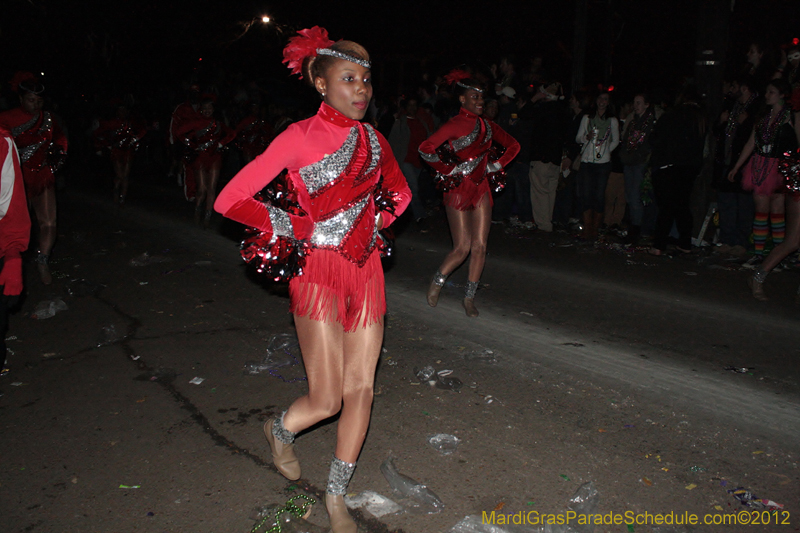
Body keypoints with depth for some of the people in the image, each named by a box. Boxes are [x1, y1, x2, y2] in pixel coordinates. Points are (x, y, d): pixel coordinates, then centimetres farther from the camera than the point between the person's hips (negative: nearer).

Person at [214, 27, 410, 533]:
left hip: (366, 271, 5)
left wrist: (375, 223, 10)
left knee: (361, 388, 7)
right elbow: (230, 200, -9)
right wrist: (295, 227, -9)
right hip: (319, 273, -5)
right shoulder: (301, 137, -9)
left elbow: (400, 190, 27)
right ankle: (280, 431, 34)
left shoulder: (373, 139, 8)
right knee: (326, 399, -3)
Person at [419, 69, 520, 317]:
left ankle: (469, 298, 13)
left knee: (480, 246, 1)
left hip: (481, 189, 5)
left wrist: (496, 165, 9)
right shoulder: (455, 125, -7)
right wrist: (448, 170, -11)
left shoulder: (487, 126, 11)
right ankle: (436, 283, 20)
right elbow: (425, 149, -15)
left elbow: (513, 145, 22)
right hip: (459, 190, -5)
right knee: (462, 248, -5)